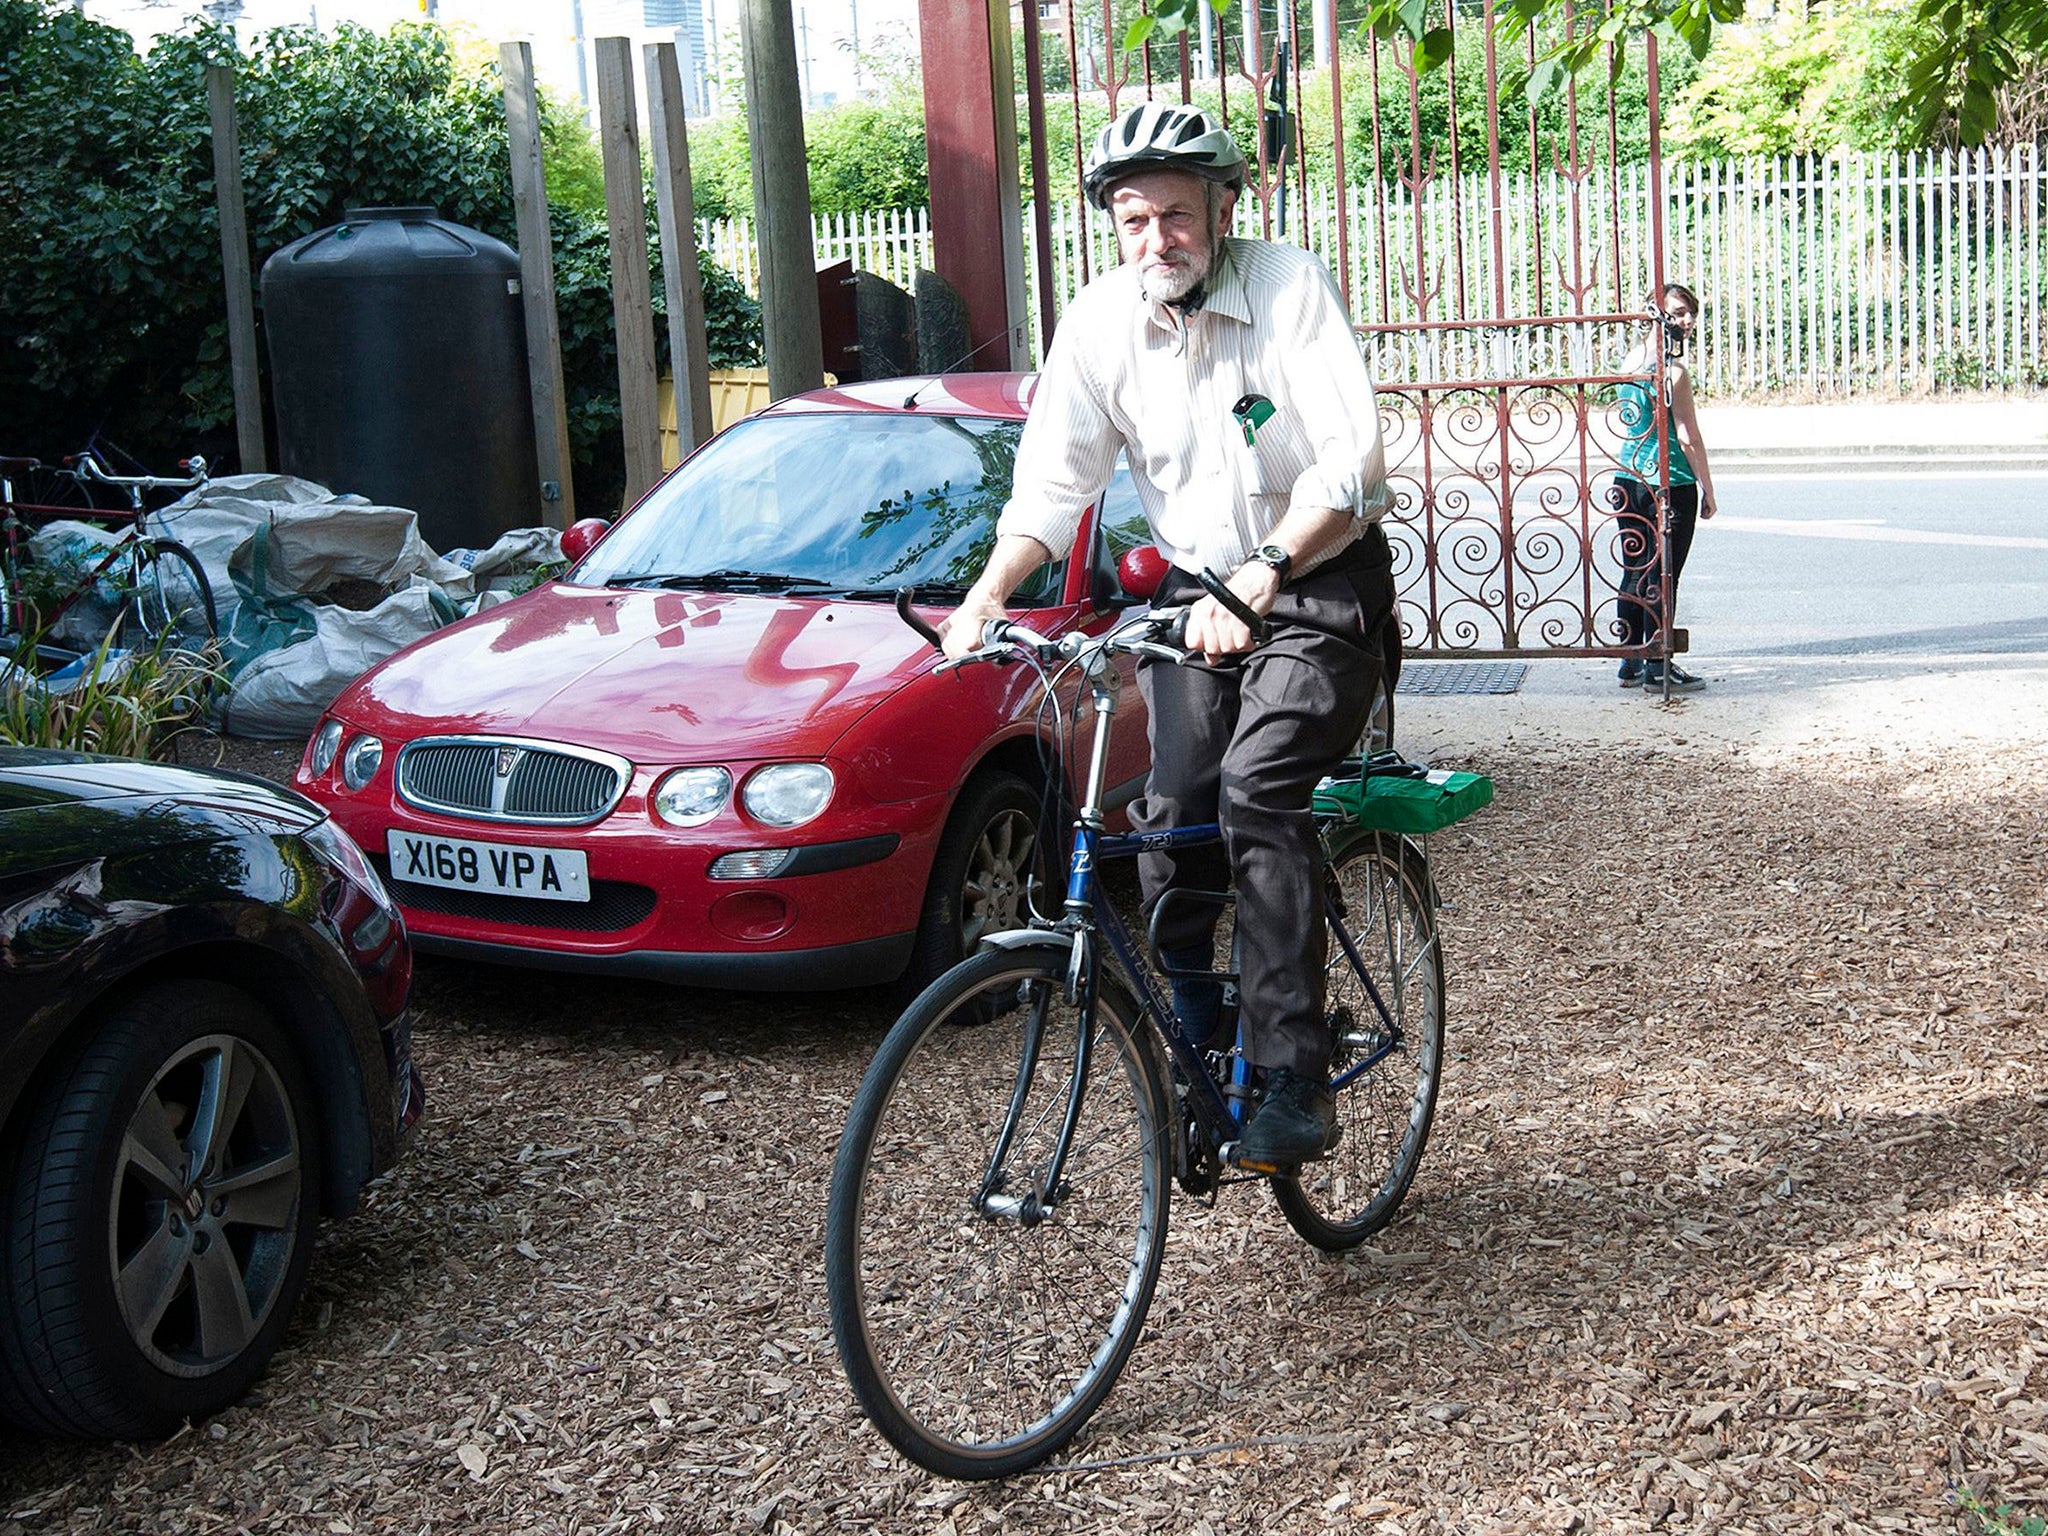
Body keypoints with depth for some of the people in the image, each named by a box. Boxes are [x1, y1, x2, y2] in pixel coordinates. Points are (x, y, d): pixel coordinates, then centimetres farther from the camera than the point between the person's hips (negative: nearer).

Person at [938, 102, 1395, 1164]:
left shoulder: (1290, 288, -17)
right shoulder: (1099, 321, -5)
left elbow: (1352, 464, -26)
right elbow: (1053, 481, -4)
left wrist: (1264, 572, -40)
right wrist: (987, 595, -21)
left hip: (1320, 584, -4)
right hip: (1194, 589, 5)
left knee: (1256, 792, -24)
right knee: (1172, 816, -6)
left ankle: (1297, 1086, -21)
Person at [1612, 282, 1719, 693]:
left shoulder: (1630, 362, 7)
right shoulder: (1673, 371, -15)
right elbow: (1688, 439, -13)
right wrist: (1708, 491, -6)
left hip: (1627, 479, 7)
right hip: (1669, 484, -7)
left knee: (1634, 573, 13)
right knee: (1661, 577, -1)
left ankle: (1632, 664, 20)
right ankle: (1658, 669, 4)